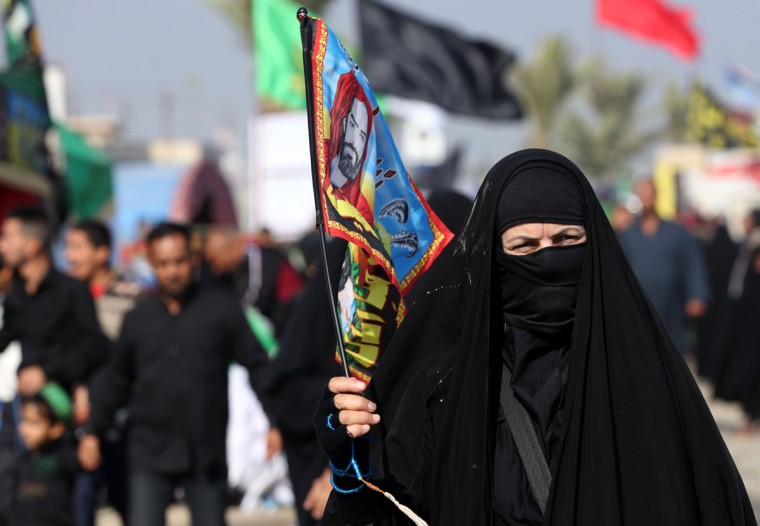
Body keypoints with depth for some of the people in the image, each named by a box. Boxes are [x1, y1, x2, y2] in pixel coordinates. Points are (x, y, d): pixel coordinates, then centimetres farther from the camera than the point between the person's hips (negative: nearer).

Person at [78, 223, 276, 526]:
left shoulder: (222, 310, 2)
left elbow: (257, 366, 3)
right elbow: (115, 379, 17)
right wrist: (93, 432, 15)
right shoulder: (138, 319, 8)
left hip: (206, 455, -1)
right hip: (150, 454, 1)